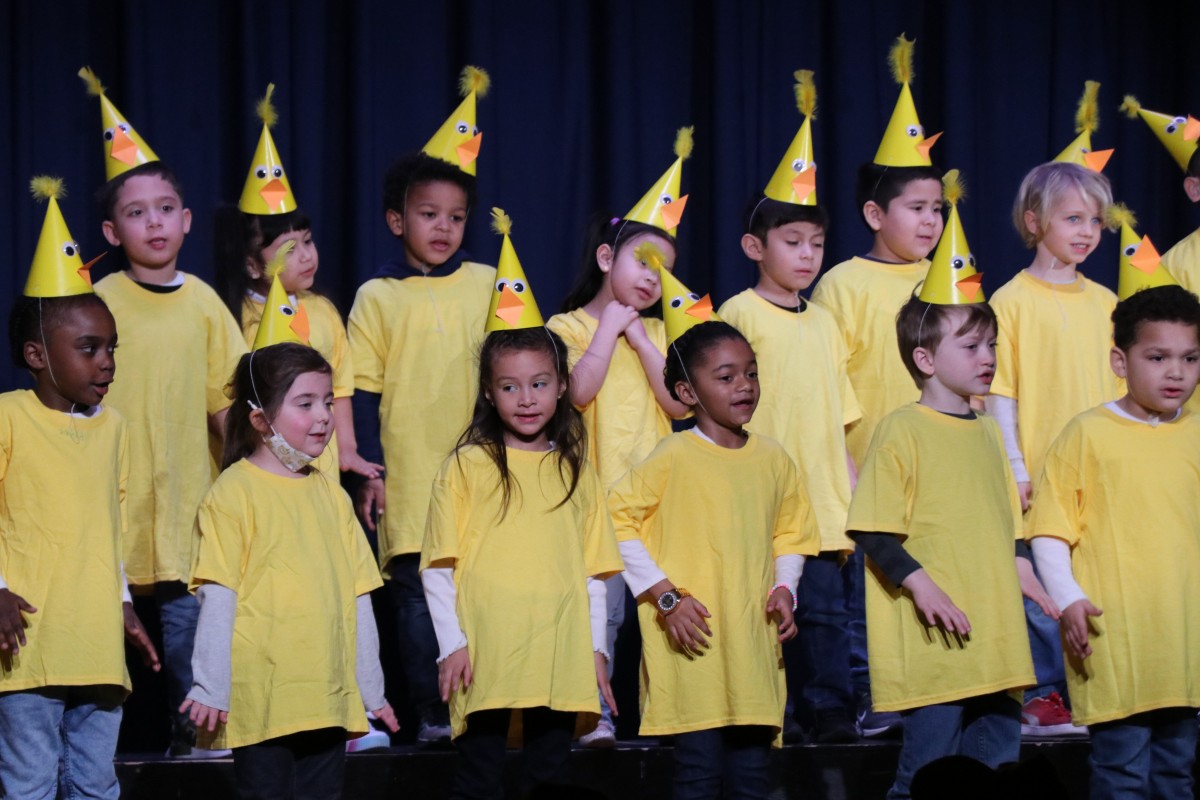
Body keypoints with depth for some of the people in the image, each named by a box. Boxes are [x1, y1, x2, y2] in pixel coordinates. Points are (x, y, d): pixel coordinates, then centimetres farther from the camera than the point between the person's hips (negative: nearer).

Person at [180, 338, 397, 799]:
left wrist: (372, 690, 18)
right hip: (261, 702, -6)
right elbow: (217, 597, -9)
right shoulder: (234, 493, -5)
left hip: (330, 698, 6)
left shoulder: (331, 495, 14)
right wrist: (210, 690, -13)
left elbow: (358, 596, 18)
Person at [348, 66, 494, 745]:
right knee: (417, 593, 0)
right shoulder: (378, 297, 5)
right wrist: (369, 469, -3)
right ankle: (432, 714, 5)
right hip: (408, 479, -1)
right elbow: (364, 390, 4)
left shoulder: (488, 285, 8)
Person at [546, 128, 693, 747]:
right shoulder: (569, 326, 4)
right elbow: (579, 391, -14)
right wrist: (608, 329, -6)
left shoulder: (656, 333, 16)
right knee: (601, 609, -9)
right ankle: (595, 714, -7)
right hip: (596, 489, -4)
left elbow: (679, 403, 2)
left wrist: (639, 336, -2)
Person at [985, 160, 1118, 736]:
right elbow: (1000, 394, -5)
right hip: (1040, 475, -4)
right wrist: (1014, 470, -11)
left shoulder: (1103, 302, 12)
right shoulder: (1012, 301, -3)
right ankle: (1041, 698, 6)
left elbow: (1117, 388, 17)